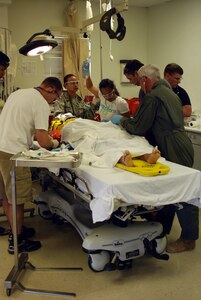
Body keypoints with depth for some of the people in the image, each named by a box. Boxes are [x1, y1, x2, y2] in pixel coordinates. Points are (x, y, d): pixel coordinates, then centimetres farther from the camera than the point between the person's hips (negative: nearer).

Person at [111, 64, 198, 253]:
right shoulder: (169, 92, 18)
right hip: (180, 147, 10)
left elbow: (138, 128, -11)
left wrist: (122, 121, 7)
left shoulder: (152, 97, -13)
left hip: (176, 152, -10)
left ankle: (188, 239, 9)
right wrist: (126, 120, 23)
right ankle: (161, 229, 31)